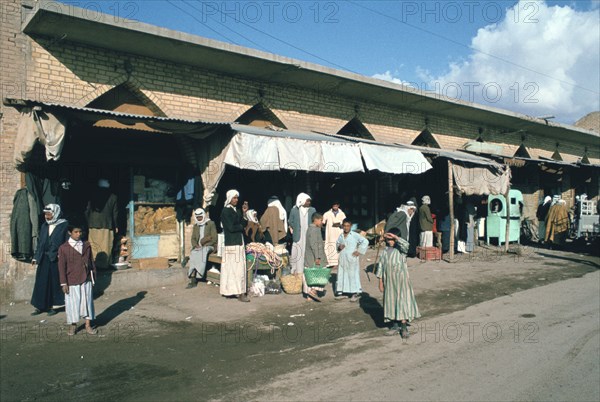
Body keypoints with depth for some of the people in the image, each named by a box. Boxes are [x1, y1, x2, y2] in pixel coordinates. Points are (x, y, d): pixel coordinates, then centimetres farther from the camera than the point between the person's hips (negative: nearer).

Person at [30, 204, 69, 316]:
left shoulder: (63, 225, -6)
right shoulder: (44, 226, 11)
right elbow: (40, 242, 15)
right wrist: (36, 257, 12)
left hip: (56, 258, -5)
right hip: (44, 259, 5)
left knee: (55, 281, 3)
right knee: (41, 281, 6)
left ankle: (53, 306, 14)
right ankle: (40, 306, 15)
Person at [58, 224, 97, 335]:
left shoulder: (86, 245, 5)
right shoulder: (63, 248, -5)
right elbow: (61, 266, -4)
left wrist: (93, 276, 10)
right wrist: (63, 283, -6)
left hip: (86, 280, 3)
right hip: (72, 281, -3)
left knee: (87, 301, 6)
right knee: (73, 303, 6)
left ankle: (88, 325, 16)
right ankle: (73, 325, 24)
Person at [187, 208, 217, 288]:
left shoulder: (211, 224, 0)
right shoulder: (196, 226, 18)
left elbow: (214, 238, -7)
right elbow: (193, 238, 17)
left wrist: (203, 245, -15)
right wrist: (196, 245, -5)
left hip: (209, 246, -4)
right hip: (198, 247, 4)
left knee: (202, 252, -36)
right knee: (193, 253, -28)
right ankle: (193, 279, -33)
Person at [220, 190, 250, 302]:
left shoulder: (237, 211, 15)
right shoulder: (226, 211, -9)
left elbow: (244, 224, 11)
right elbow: (231, 227, -16)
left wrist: (244, 213, -1)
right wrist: (241, 226, 0)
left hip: (239, 242, 8)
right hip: (232, 243, -8)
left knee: (239, 266, 7)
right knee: (237, 267, -8)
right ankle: (239, 292, -6)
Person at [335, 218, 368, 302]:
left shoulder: (355, 235, -10)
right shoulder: (341, 236, 7)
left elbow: (365, 242, -12)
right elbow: (338, 244, 22)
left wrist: (359, 251, -11)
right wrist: (339, 247, -1)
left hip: (352, 260, -5)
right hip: (342, 259, 5)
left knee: (353, 275, -1)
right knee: (341, 275, 10)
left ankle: (356, 293, 7)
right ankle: (340, 292, 22)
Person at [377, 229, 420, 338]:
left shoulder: (400, 249, -6)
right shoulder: (385, 251, 6)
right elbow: (380, 265, 8)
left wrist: (394, 236, -29)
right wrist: (380, 281, 6)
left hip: (401, 280, -4)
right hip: (389, 281, 4)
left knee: (402, 301, -4)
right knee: (391, 302, 9)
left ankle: (404, 327, 4)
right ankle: (395, 326, 21)